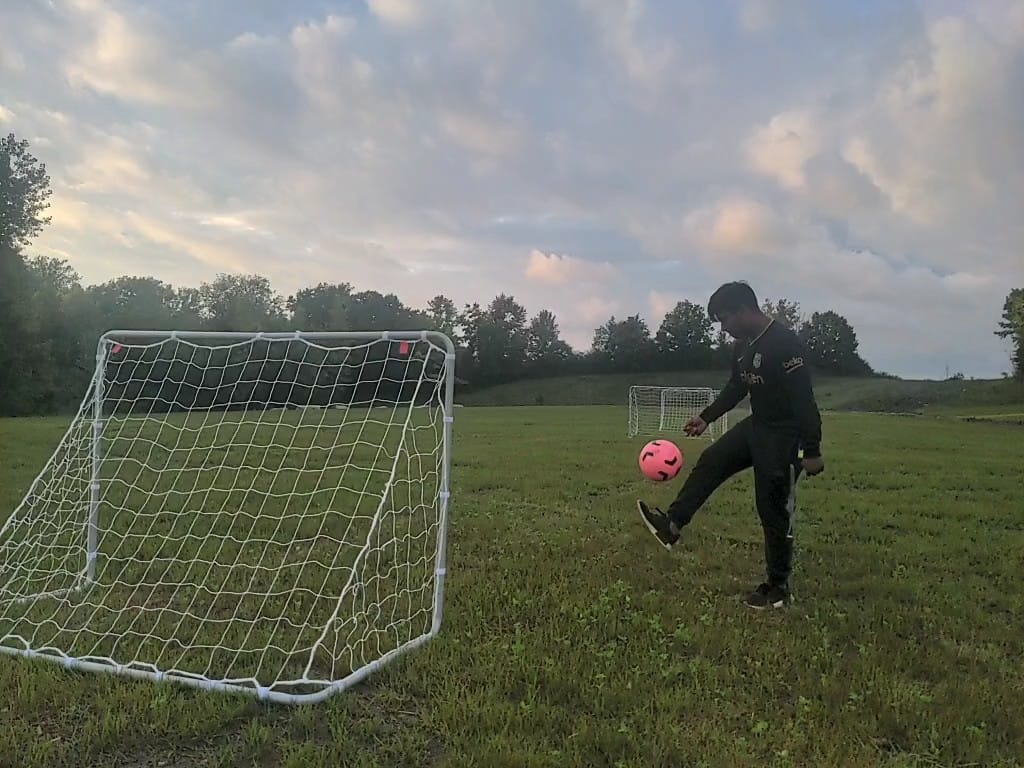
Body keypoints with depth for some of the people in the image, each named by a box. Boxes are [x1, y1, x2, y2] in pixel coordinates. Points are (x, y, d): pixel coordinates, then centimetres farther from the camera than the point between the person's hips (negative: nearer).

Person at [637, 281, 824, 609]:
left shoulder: (784, 343, -24)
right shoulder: (742, 346, 3)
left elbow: (804, 399, -26)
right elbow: (736, 387, 19)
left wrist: (812, 451, -26)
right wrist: (706, 417, 18)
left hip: (782, 435, -9)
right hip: (756, 425, 9)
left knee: (774, 511, 0)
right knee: (710, 462, 6)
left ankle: (778, 587, 14)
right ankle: (672, 525, 12)